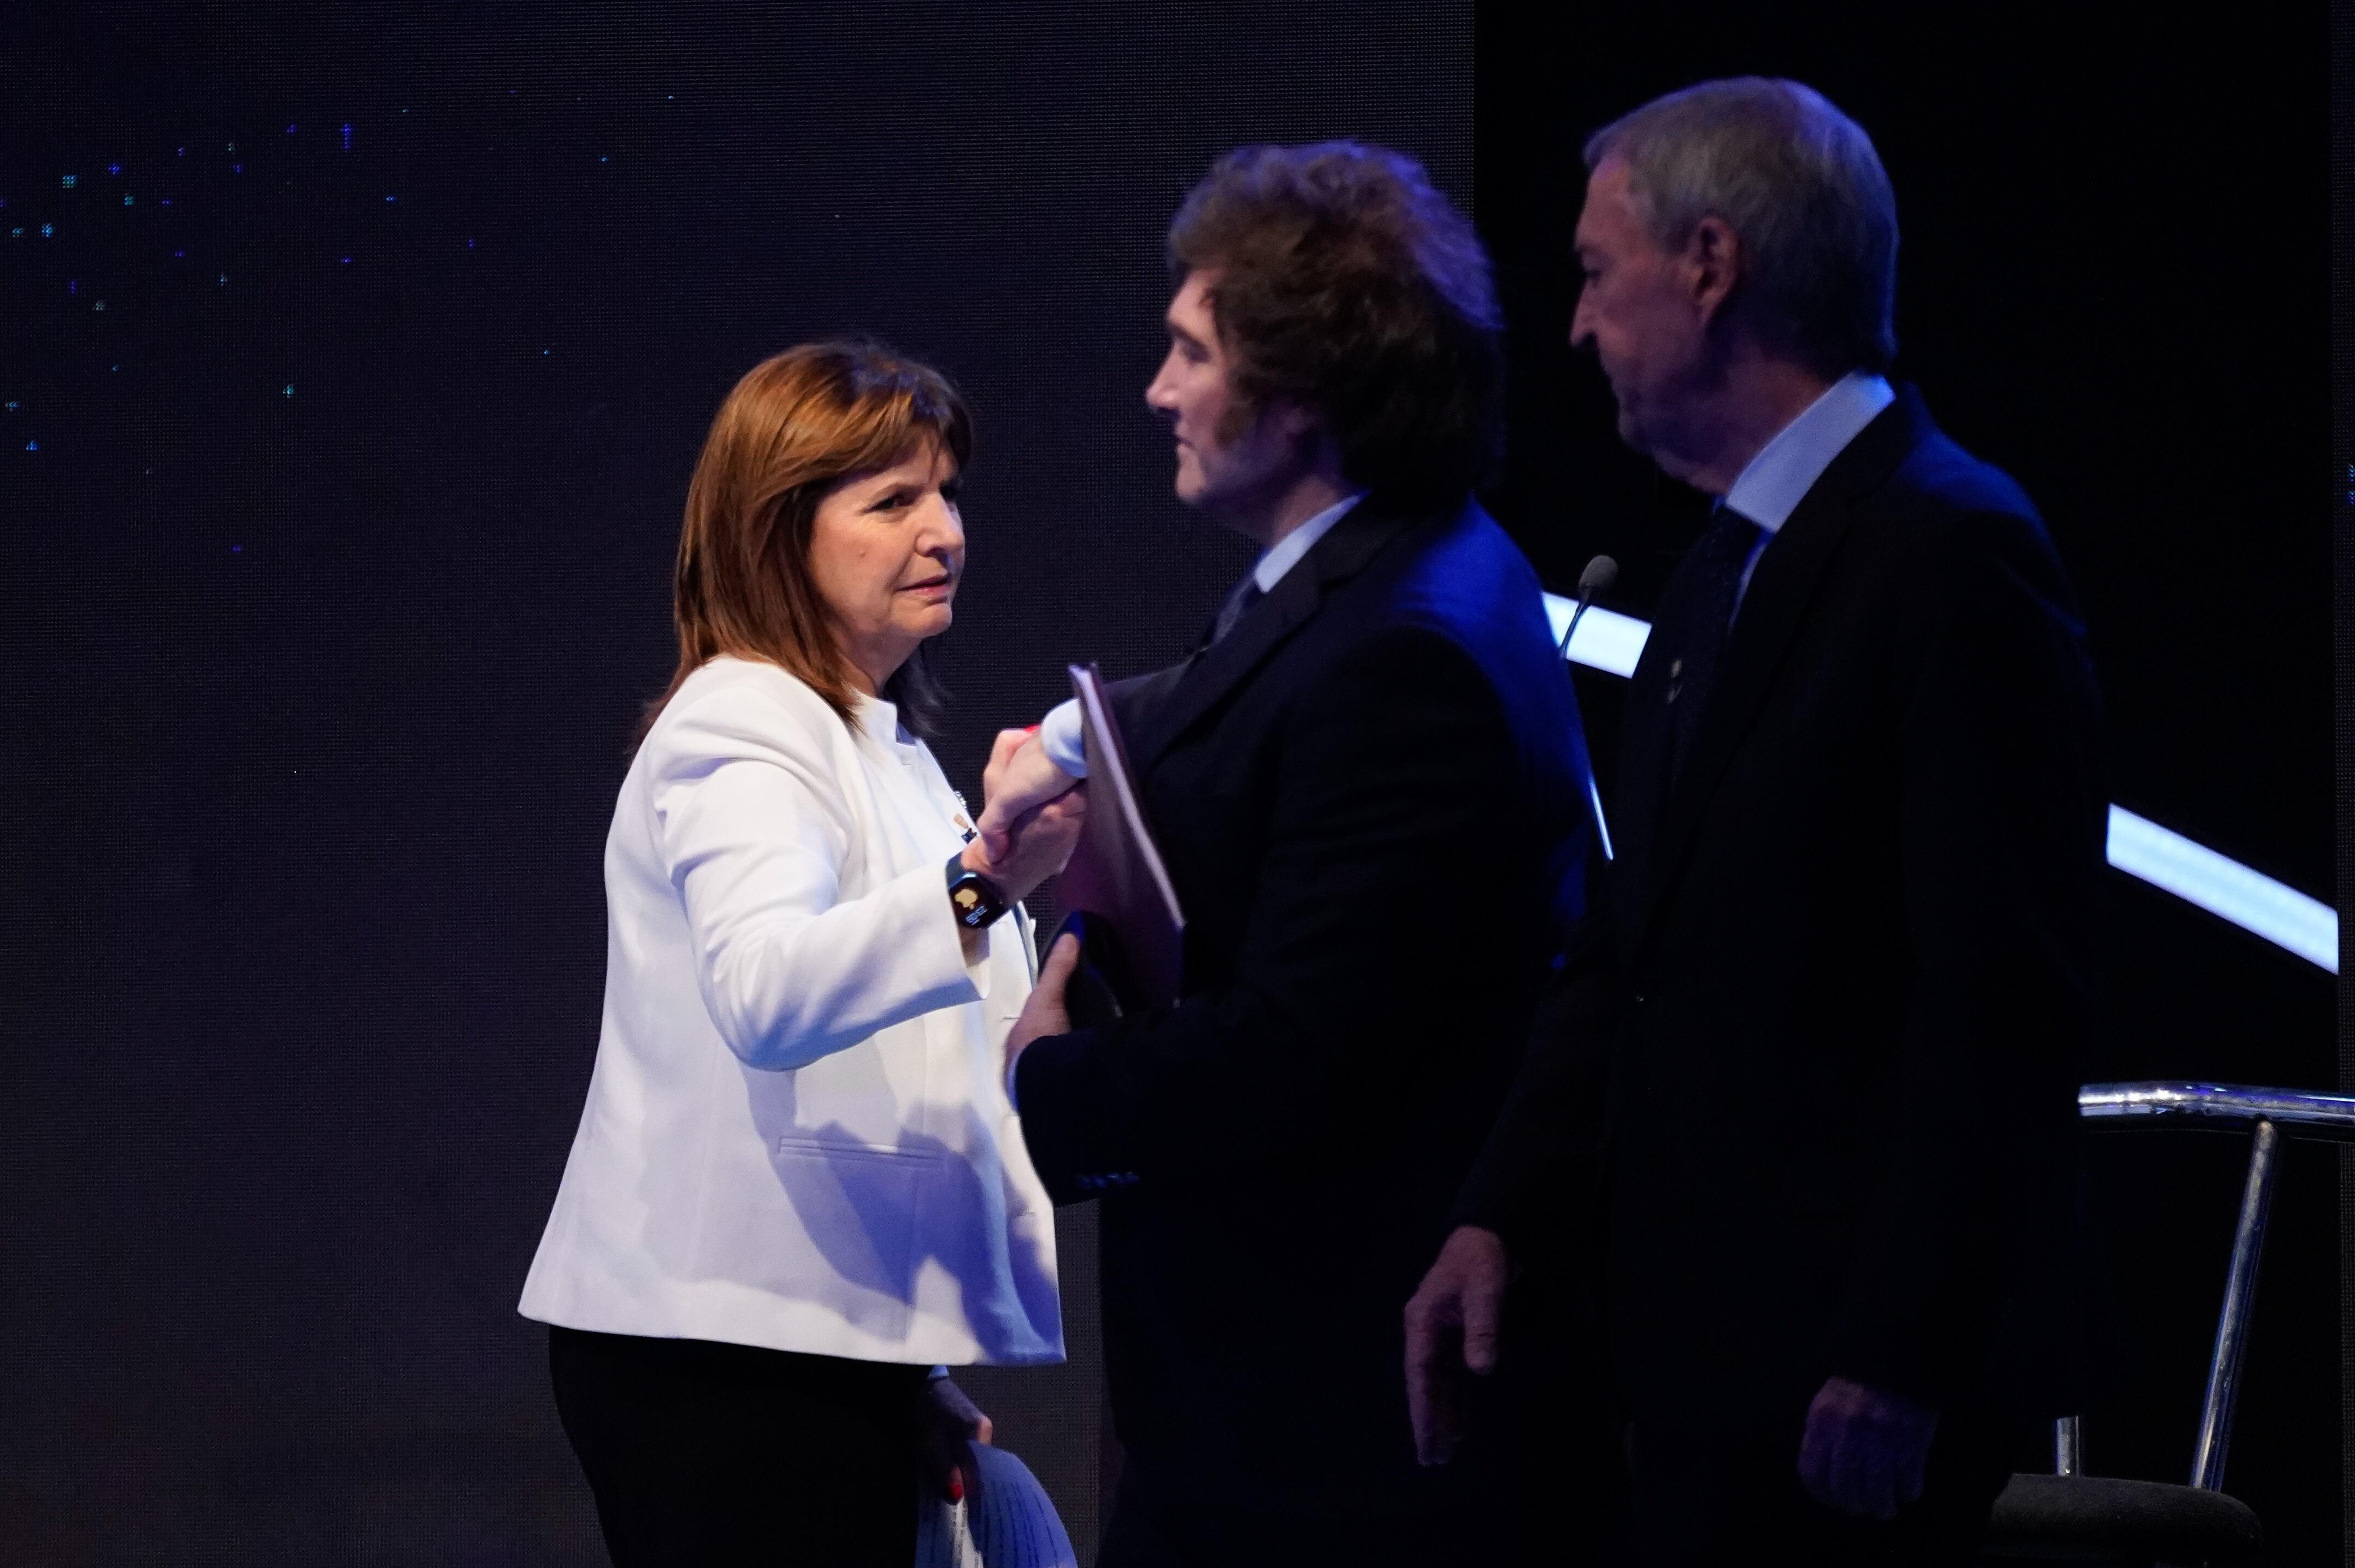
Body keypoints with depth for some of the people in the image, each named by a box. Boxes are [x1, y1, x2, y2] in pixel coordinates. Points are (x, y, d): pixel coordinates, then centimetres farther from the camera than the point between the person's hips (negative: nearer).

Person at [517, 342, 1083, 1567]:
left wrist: (914, 1372, 24)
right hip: (733, 1353, -10)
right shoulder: (743, 731, -9)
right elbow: (763, 991, -31)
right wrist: (980, 884, -45)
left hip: (819, 1345, 10)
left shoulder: (883, 750, 23)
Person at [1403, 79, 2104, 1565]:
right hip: (1705, 1357, 9)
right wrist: (1499, 1216, 9)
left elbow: (2002, 997, -18)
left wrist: (1896, 1361, -21)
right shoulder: (1722, 576, 17)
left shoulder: (1953, 555, -14)